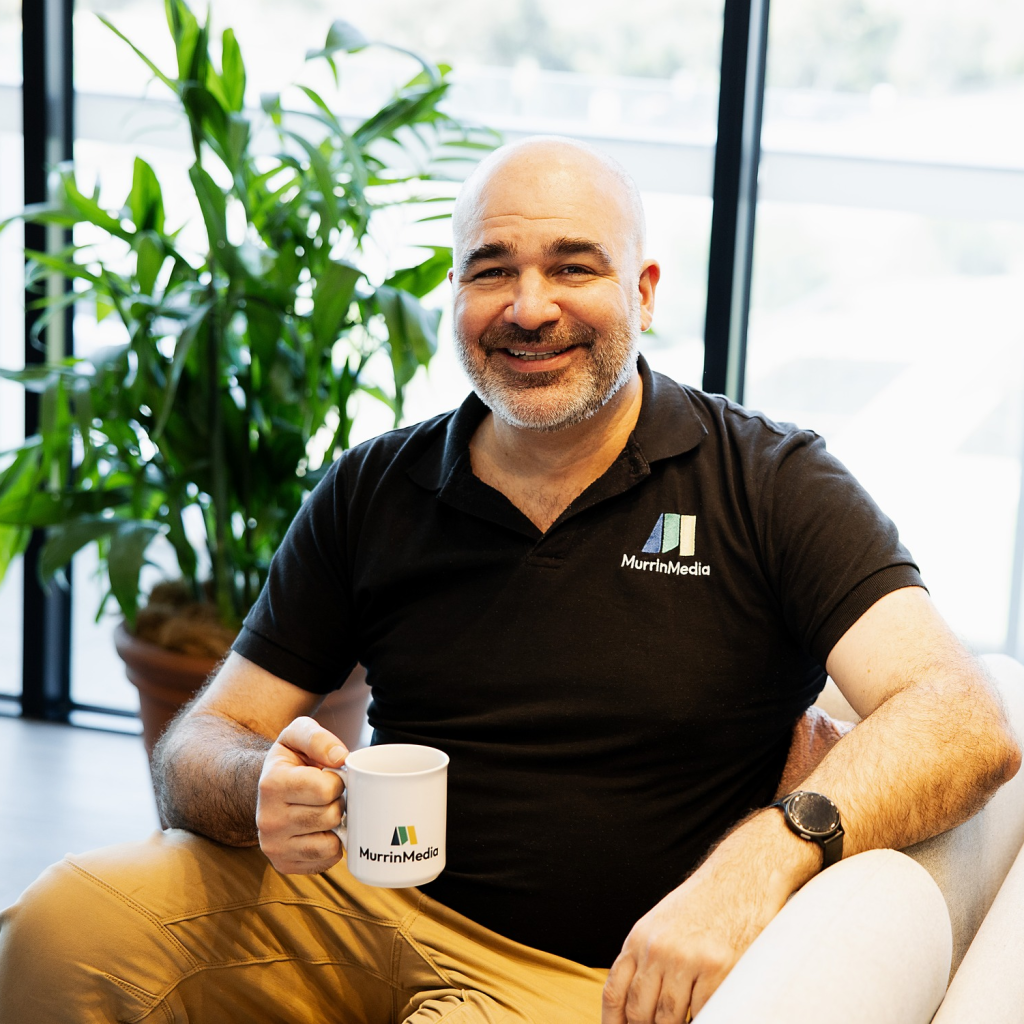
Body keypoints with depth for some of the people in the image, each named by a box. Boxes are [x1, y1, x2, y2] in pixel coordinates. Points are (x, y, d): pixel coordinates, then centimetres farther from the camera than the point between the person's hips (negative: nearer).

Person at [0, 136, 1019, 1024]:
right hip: (362, 898, 4)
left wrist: (762, 858, -39)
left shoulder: (771, 484, -7)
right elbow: (197, 749, 5)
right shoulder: (371, 492, 3)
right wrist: (263, 790, -21)